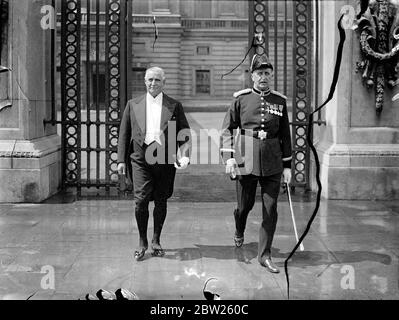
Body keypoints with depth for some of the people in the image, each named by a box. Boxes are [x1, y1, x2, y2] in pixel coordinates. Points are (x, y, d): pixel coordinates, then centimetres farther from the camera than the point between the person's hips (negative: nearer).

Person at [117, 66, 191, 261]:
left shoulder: (175, 106, 8)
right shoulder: (133, 105, 11)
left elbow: (184, 134, 6)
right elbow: (124, 134, 11)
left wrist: (184, 156, -10)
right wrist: (121, 160, 4)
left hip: (165, 159, 1)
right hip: (141, 159, 0)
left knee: (161, 201, 7)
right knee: (141, 199, -10)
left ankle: (156, 241, 22)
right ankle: (142, 242, 6)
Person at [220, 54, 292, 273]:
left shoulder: (280, 101, 7)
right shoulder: (241, 99, 1)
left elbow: (285, 136, 11)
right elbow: (227, 130, 3)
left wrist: (287, 165, 9)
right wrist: (228, 157, -8)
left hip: (272, 164, 2)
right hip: (246, 161, -1)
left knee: (270, 210, -1)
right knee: (245, 205, 8)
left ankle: (265, 255, 10)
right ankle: (239, 232, 42)